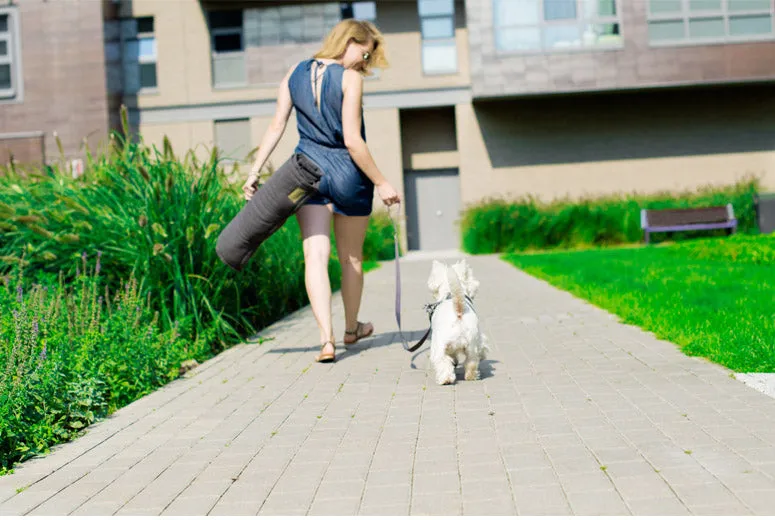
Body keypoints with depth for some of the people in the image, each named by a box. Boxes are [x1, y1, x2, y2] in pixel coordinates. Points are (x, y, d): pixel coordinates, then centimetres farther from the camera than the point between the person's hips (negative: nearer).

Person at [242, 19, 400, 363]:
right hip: (348, 173, -3)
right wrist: (381, 183, -9)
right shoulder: (350, 79, -11)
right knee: (351, 257, 14)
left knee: (316, 255, -2)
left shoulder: (294, 74, 5)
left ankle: (327, 340, -14)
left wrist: (254, 171, 8)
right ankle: (351, 328, 33)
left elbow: (276, 126, 4)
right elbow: (352, 141, -15)